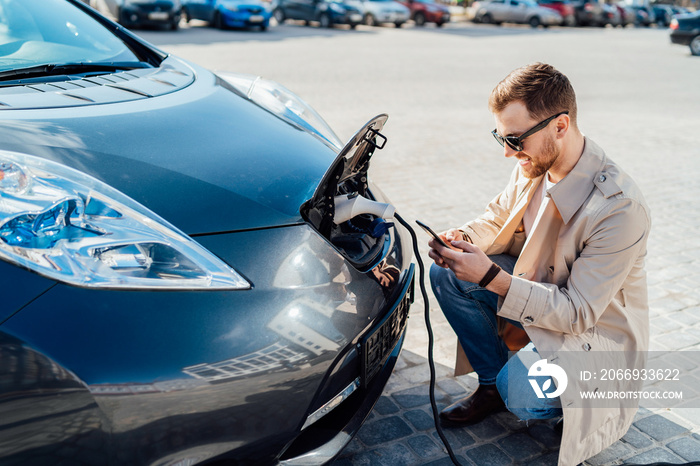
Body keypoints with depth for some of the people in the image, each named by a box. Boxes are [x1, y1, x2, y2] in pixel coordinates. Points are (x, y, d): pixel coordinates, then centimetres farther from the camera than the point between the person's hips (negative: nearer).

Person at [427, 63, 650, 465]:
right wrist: (466, 238, -16)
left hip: (596, 331, -7)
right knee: (446, 274, -9)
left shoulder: (620, 208, -32)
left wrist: (492, 278, -37)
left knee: (521, 396, -31)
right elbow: (498, 219, 7)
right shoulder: (535, 164, -10)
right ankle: (493, 383, 7)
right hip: (539, 288, 7)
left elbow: (577, 313, -29)